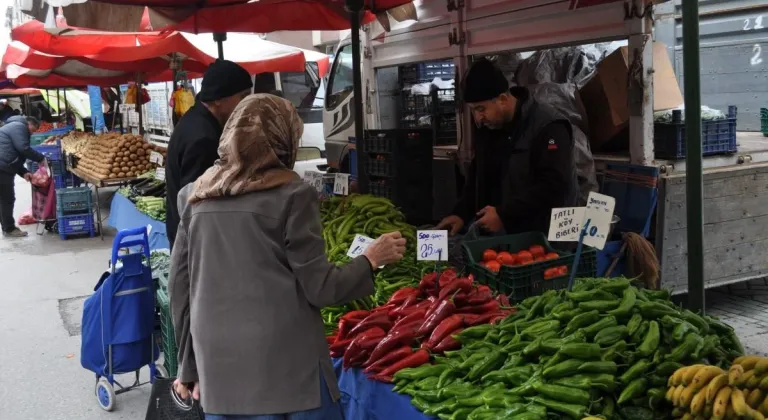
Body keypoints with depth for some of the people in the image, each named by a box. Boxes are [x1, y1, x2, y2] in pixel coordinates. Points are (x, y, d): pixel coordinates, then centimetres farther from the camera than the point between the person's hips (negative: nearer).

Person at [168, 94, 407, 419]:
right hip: (286, 368, -4)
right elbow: (320, 289, -7)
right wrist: (372, 258, 9)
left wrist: (190, 367, 18)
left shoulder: (195, 196, 6)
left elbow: (179, 288, 9)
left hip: (217, 371, 4)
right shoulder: (292, 195, -7)